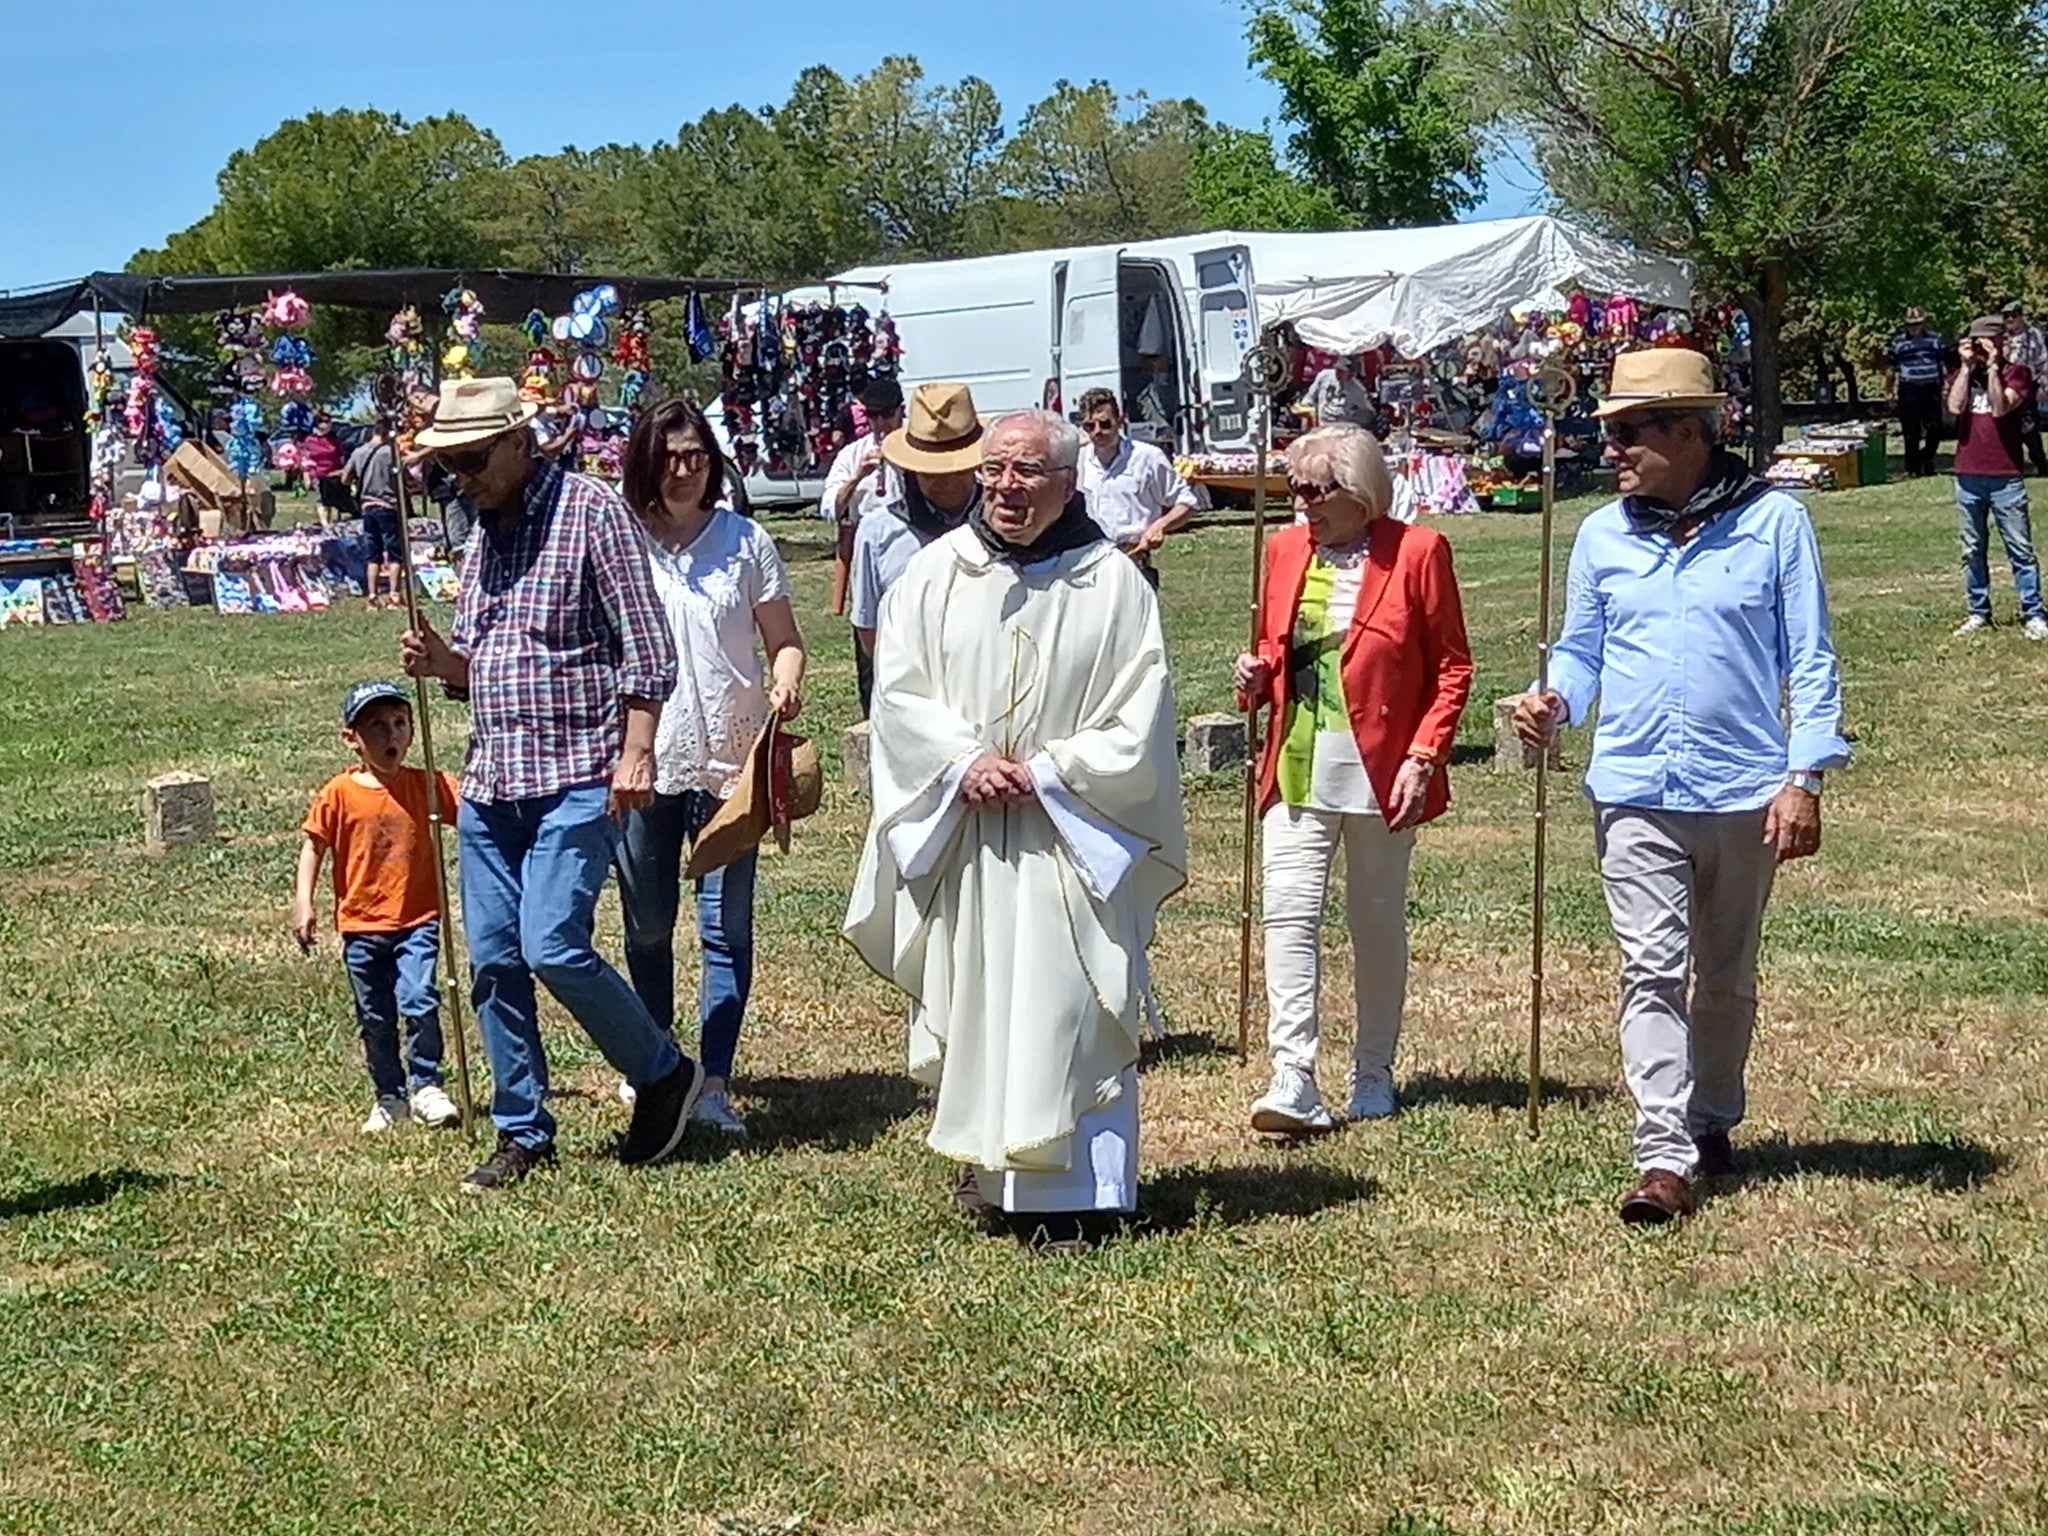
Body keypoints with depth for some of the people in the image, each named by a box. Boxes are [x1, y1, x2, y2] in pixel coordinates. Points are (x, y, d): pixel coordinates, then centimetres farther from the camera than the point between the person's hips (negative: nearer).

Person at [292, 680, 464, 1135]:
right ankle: (389, 1098, 25)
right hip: (361, 926, 1)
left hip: (417, 920, -1)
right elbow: (314, 846, 2)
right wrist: (303, 903, -5)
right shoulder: (339, 794, -4)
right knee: (375, 1019, 10)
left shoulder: (426, 785, -1)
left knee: (419, 1003, -16)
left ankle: (426, 1086, 2)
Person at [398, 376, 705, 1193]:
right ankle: (523, 1132, 18)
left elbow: (645, 643, -10)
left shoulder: (590, 509, -6)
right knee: (493, 960, 7)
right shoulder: (484, 534, 16)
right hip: (490, 780, 7)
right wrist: (443, 664, 1)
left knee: (553, 946, -14)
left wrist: (636, 752, -17)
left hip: (576, 777, -7)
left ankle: (664, 1074, 8)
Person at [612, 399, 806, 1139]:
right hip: (642, 762, 1)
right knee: (648, 926, 12)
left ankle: (714, 1085, 3)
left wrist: (785, 685, -15)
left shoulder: (744, 540, 2)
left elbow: (784, 640, 6)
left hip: (730, 761, -1)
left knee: (727, 925, -2)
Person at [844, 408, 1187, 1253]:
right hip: (958, 832, 2)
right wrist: (964, 761, -12)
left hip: (1069, 832, -2)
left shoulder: (1113, 583, -1)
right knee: (964, 1000, 9)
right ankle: (985, 1159, 27)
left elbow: (1140, 718, -2)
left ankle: (1061, 1196, -1)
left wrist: (1048, 771, -11)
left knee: (1065, 1010, -5)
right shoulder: (936, 572, 4)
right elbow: (898, 690, 2)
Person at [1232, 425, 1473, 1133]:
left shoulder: (1417, 552, -4)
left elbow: (1452, 668, -2)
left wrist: (1422, 759, -11)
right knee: (1288, 913, -9)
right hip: (1297, 768, 4)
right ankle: (1293, 1080, -11)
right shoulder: (1285, 549, 10)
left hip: (1381, 772, -3)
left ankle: (1373, 1076, 22)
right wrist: (1256, 678, 0)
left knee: (1377, 921, 8)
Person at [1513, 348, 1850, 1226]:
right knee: (1652, 971, -9)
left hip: (1743, 792, -1)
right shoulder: (1602, 536, 7)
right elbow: (1581, 651, 15)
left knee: (1726, 978, 14)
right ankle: (1664, 1157, -11)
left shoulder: (1774, 523, -2)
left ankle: (1712, 1123, 33)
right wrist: (1553, 700, -8)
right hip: (1635, 792, 1)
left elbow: (1810, 661, -1)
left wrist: (1804, 777, -8)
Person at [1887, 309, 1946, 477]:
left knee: (1935, 428, 1)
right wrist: (1893, 391, -1)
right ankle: (1913, 465, 8)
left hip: (1931, 388, 2)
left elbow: (1942, 364, 15)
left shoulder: (1935, 339, 9)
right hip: (1908, 390, -2)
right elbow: (1893, 368, 6)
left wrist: (1943, 386, 11)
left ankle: (1926, 459, 20)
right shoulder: (1898, 341, 4)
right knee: (1911, 431, 0)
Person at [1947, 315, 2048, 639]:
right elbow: (1955, 407, -9)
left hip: (2006, 478, -4)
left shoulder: (2016, 373, 1)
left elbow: (2000, 408, -15)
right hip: (1968, 476, 4)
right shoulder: (1962, 375, 11)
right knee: (1973, 551, 8)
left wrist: (1992, 367, -12)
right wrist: (1967, 366, -7)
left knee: (2021, 549, -3)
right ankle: (1979, 614, 16)